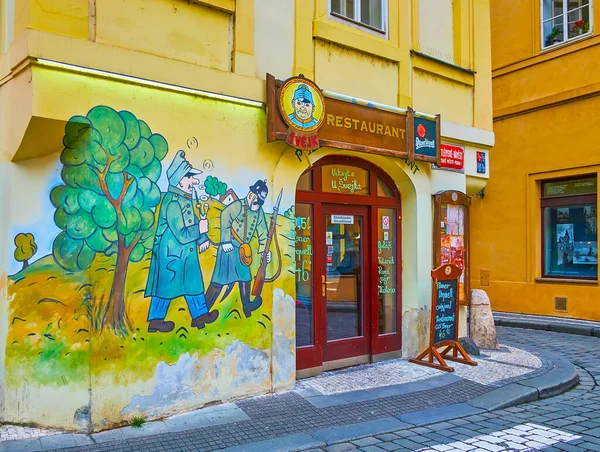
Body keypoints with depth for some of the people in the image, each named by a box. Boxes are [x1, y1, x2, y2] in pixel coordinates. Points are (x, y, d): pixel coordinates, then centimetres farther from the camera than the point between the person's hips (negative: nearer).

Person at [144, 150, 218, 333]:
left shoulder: (185, 199, 7)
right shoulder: (173, 202, -23)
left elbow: (192, 221, 19)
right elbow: (181, 234, -27)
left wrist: (202, 238, 10)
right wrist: (199, 229, -14)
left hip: (185, 252, 10)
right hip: (171, 252, -10)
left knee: (193, 281, 15)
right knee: (166, 284, 1)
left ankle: (199, 315, 26)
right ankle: (155, 321, 15)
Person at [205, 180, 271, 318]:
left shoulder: (259, 212, 7)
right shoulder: (238, 205, -15)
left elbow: (262, 231, 14)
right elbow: (225, 217, -24)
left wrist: (264, 249, 10)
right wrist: (225, 241, -25)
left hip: (243, 249, 7)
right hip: (229, 247, -7)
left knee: (245, 277, 15)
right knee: (220, 278, -8)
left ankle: (247, 306, 29)